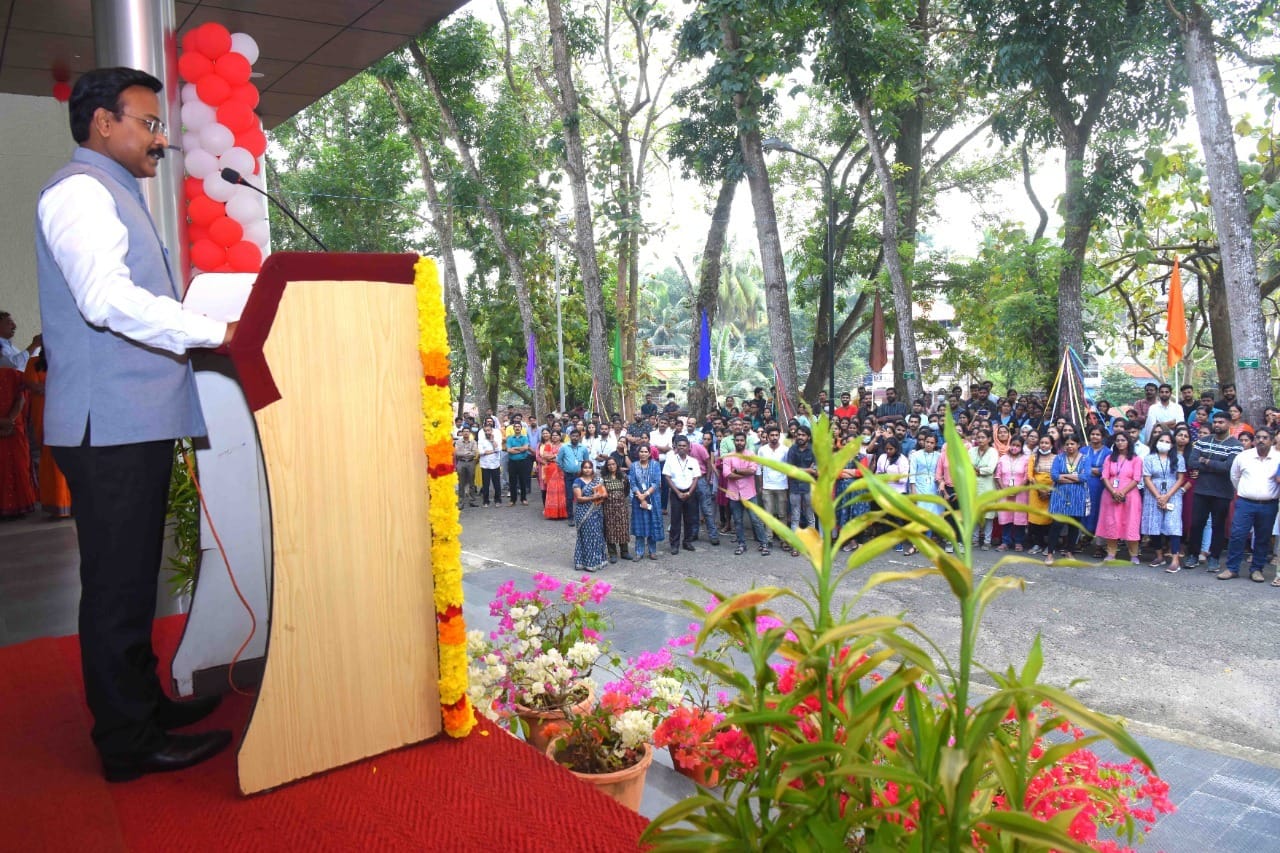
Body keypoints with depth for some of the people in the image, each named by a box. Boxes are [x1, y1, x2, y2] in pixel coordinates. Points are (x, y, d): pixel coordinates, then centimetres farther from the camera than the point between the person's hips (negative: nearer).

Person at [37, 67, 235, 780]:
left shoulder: (115, 196, 23)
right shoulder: (81, 190, -9)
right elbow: (106, 299, -24)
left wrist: (202, 332, 19)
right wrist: (218, 331, -23)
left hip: (136, 423, 10)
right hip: (111, 425, -10)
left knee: (132, 577, 17)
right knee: (118, 581, -3)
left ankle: (142, 702, 31)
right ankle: (130, 743, 7)